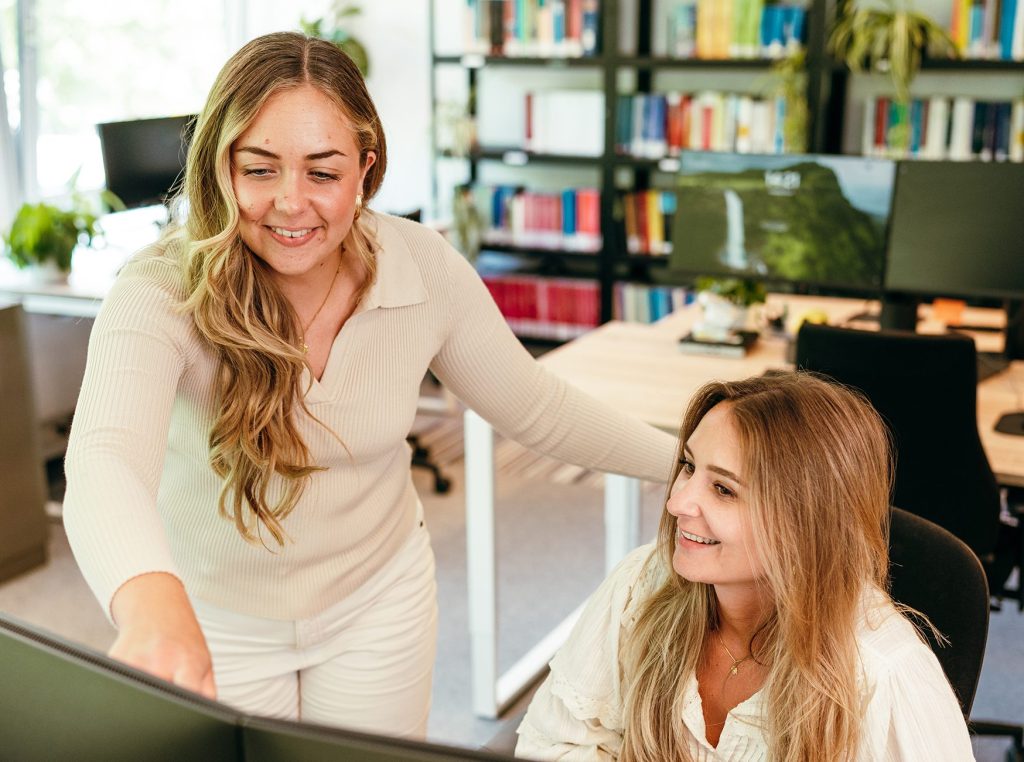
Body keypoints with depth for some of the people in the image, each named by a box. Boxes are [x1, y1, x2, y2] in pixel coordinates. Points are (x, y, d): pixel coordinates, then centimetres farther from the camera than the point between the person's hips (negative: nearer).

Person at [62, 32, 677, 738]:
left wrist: (685, 457, -3)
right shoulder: (166, 291, -29)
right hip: (214, 620, -2)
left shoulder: (426, 269, -18)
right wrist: (152, 603, -67)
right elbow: (105, 457, -47)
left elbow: (532, 404, -3)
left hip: (378, 597, 2)